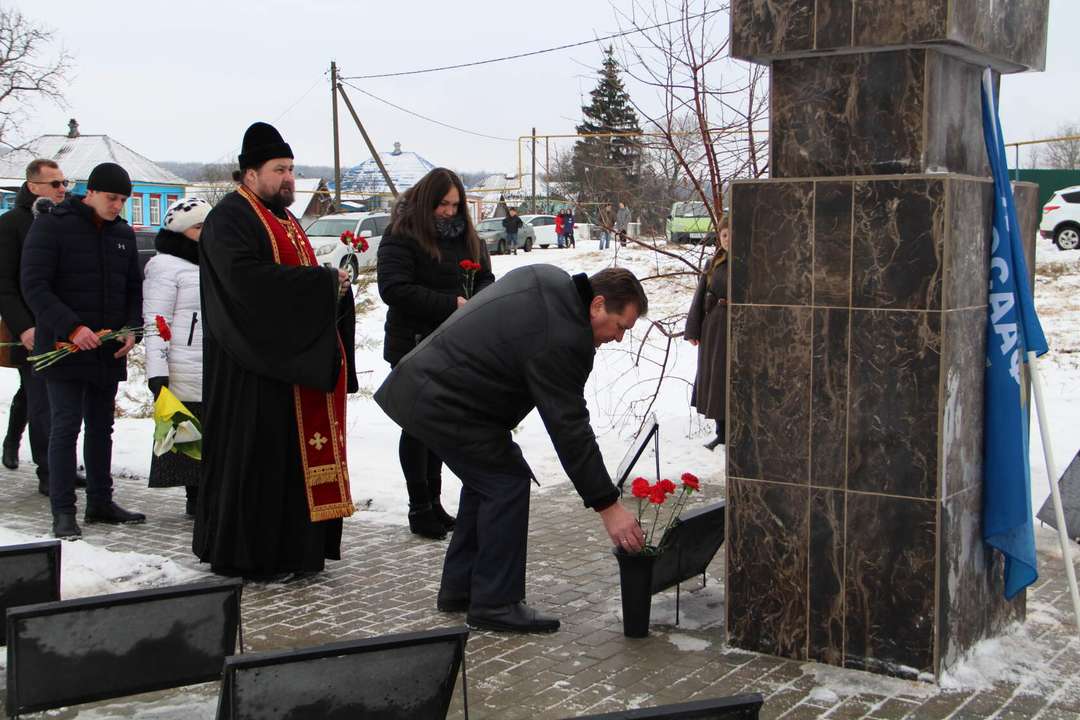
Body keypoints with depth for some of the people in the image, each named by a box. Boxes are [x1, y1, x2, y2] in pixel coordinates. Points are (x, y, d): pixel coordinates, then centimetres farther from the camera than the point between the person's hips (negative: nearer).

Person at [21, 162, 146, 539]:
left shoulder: (123, 233, 11)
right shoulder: (52, 226, -7)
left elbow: (133, 288, 17)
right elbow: (34, 286, -13)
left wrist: (131, 329, -1)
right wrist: (72, 328, -22)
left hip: (109, 352, 6)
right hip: (64, 348, -6)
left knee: (102, 427, 12)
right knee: (65, 427, -6)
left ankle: (100, 501, 22)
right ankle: (63, 511, 0)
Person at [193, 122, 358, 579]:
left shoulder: (286, 222, 21)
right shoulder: (228, 219, -9)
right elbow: (245, 276, -24)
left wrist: (333, 285, -1)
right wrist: (323, 281, -20)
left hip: (298, 360, 9)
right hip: (255, 366, -9)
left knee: (296, 453, 10)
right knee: (255, 455, -5)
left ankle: (292, 548, 19)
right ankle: (245, 555, 5)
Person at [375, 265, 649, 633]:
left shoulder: (548, 279, 4)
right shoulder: (559, 340, -25)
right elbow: (570, 430, -23)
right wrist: (607, 506, -18)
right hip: (441, 405, -11)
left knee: (486, 479, 18)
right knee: (508, 483, -7)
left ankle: (459, 588, 26)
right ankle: (495, 603, -1)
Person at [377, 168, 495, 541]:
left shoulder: (467, 237, 10)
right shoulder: (401, 237, -12)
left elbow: (485, 277, 14)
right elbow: (393, 288, -22)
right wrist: (451, 304, -25)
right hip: (414, 346, -6)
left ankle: (434, 501, 23)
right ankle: (419, 508, 10)